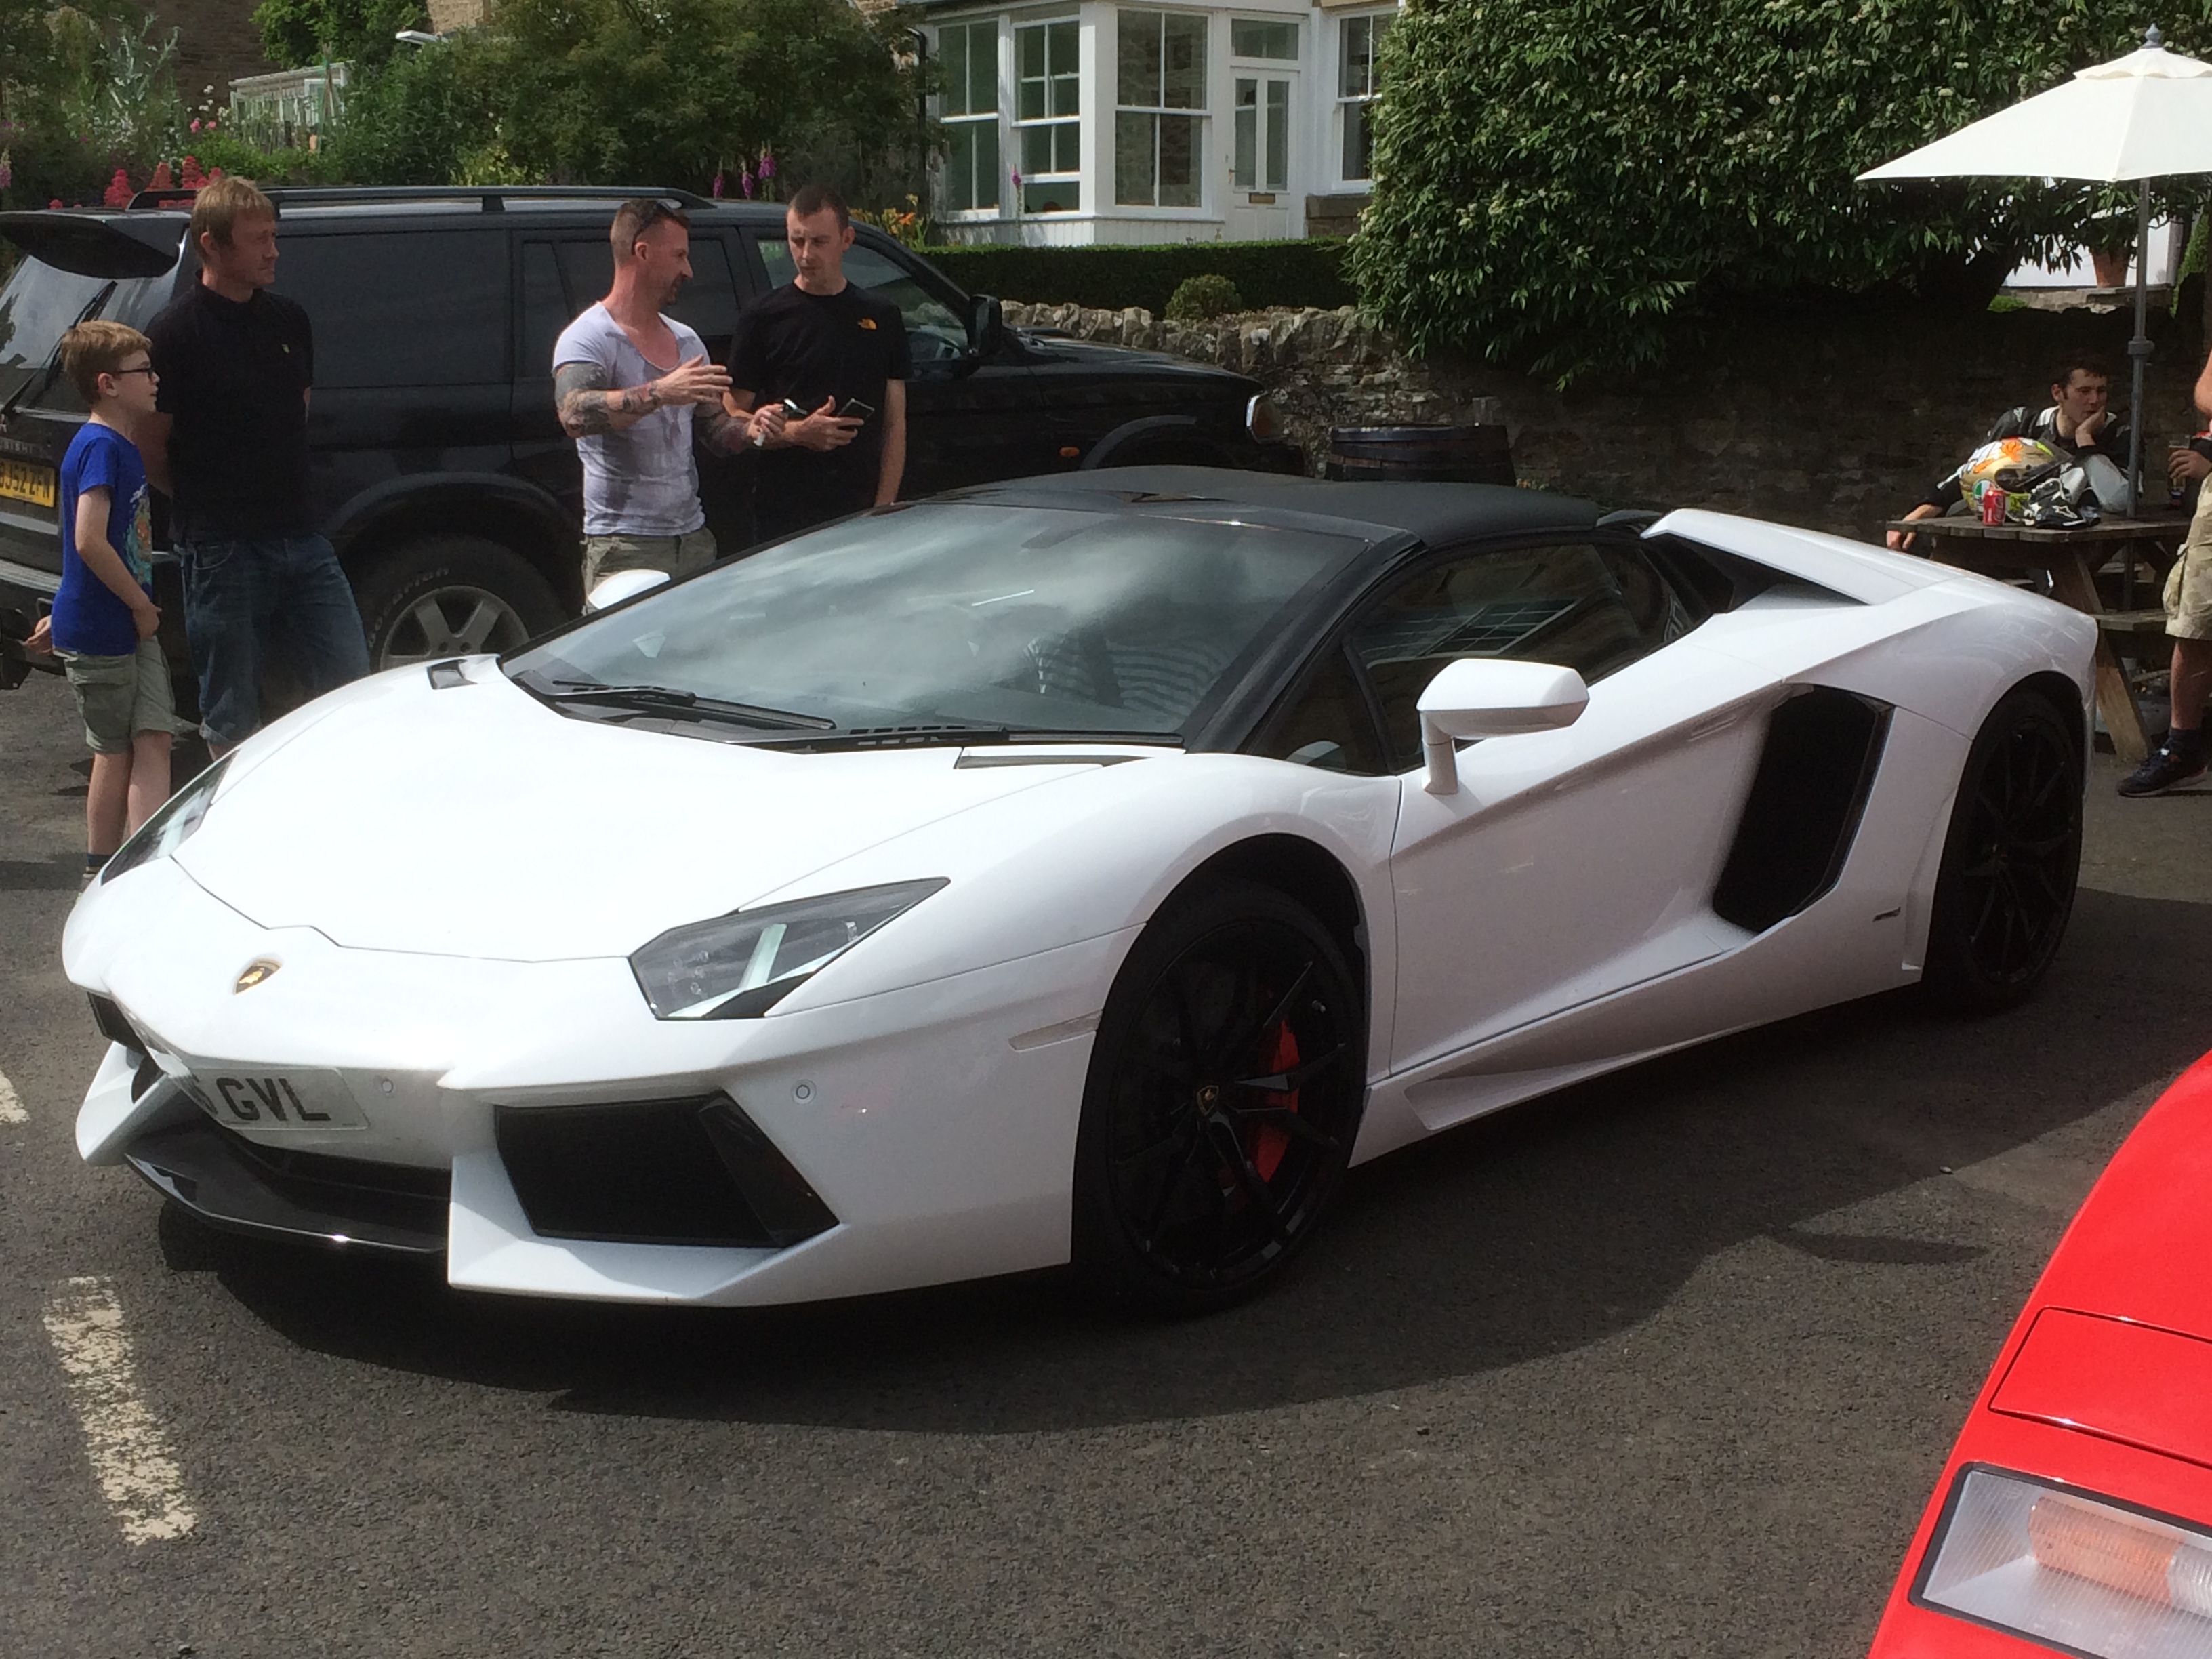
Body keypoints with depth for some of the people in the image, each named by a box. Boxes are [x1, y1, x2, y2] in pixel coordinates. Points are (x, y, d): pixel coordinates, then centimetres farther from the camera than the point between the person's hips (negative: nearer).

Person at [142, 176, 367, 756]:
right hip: (224, 550, -6)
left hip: (301, 539, 6)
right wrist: (204, 504, 6)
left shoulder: (289, 320, 10)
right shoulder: (176, 332, -9)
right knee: (233, 721, 3)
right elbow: (149, 449, -5)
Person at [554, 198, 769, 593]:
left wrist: (749, 428, 0)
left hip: (694, 538, 7)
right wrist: (660, 393, -35)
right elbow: (575, 416, -26)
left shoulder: (687, 341, 17)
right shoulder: (587, 339, -7)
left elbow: (711, 426, 23)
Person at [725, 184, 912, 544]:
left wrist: (883, 507, 0)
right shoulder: (763, 318, 5)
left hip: (860, 514, 2)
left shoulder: (882, 319, 13)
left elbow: (894, 424, 11)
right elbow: (732, 418, 4)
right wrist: (797, 433, -13)